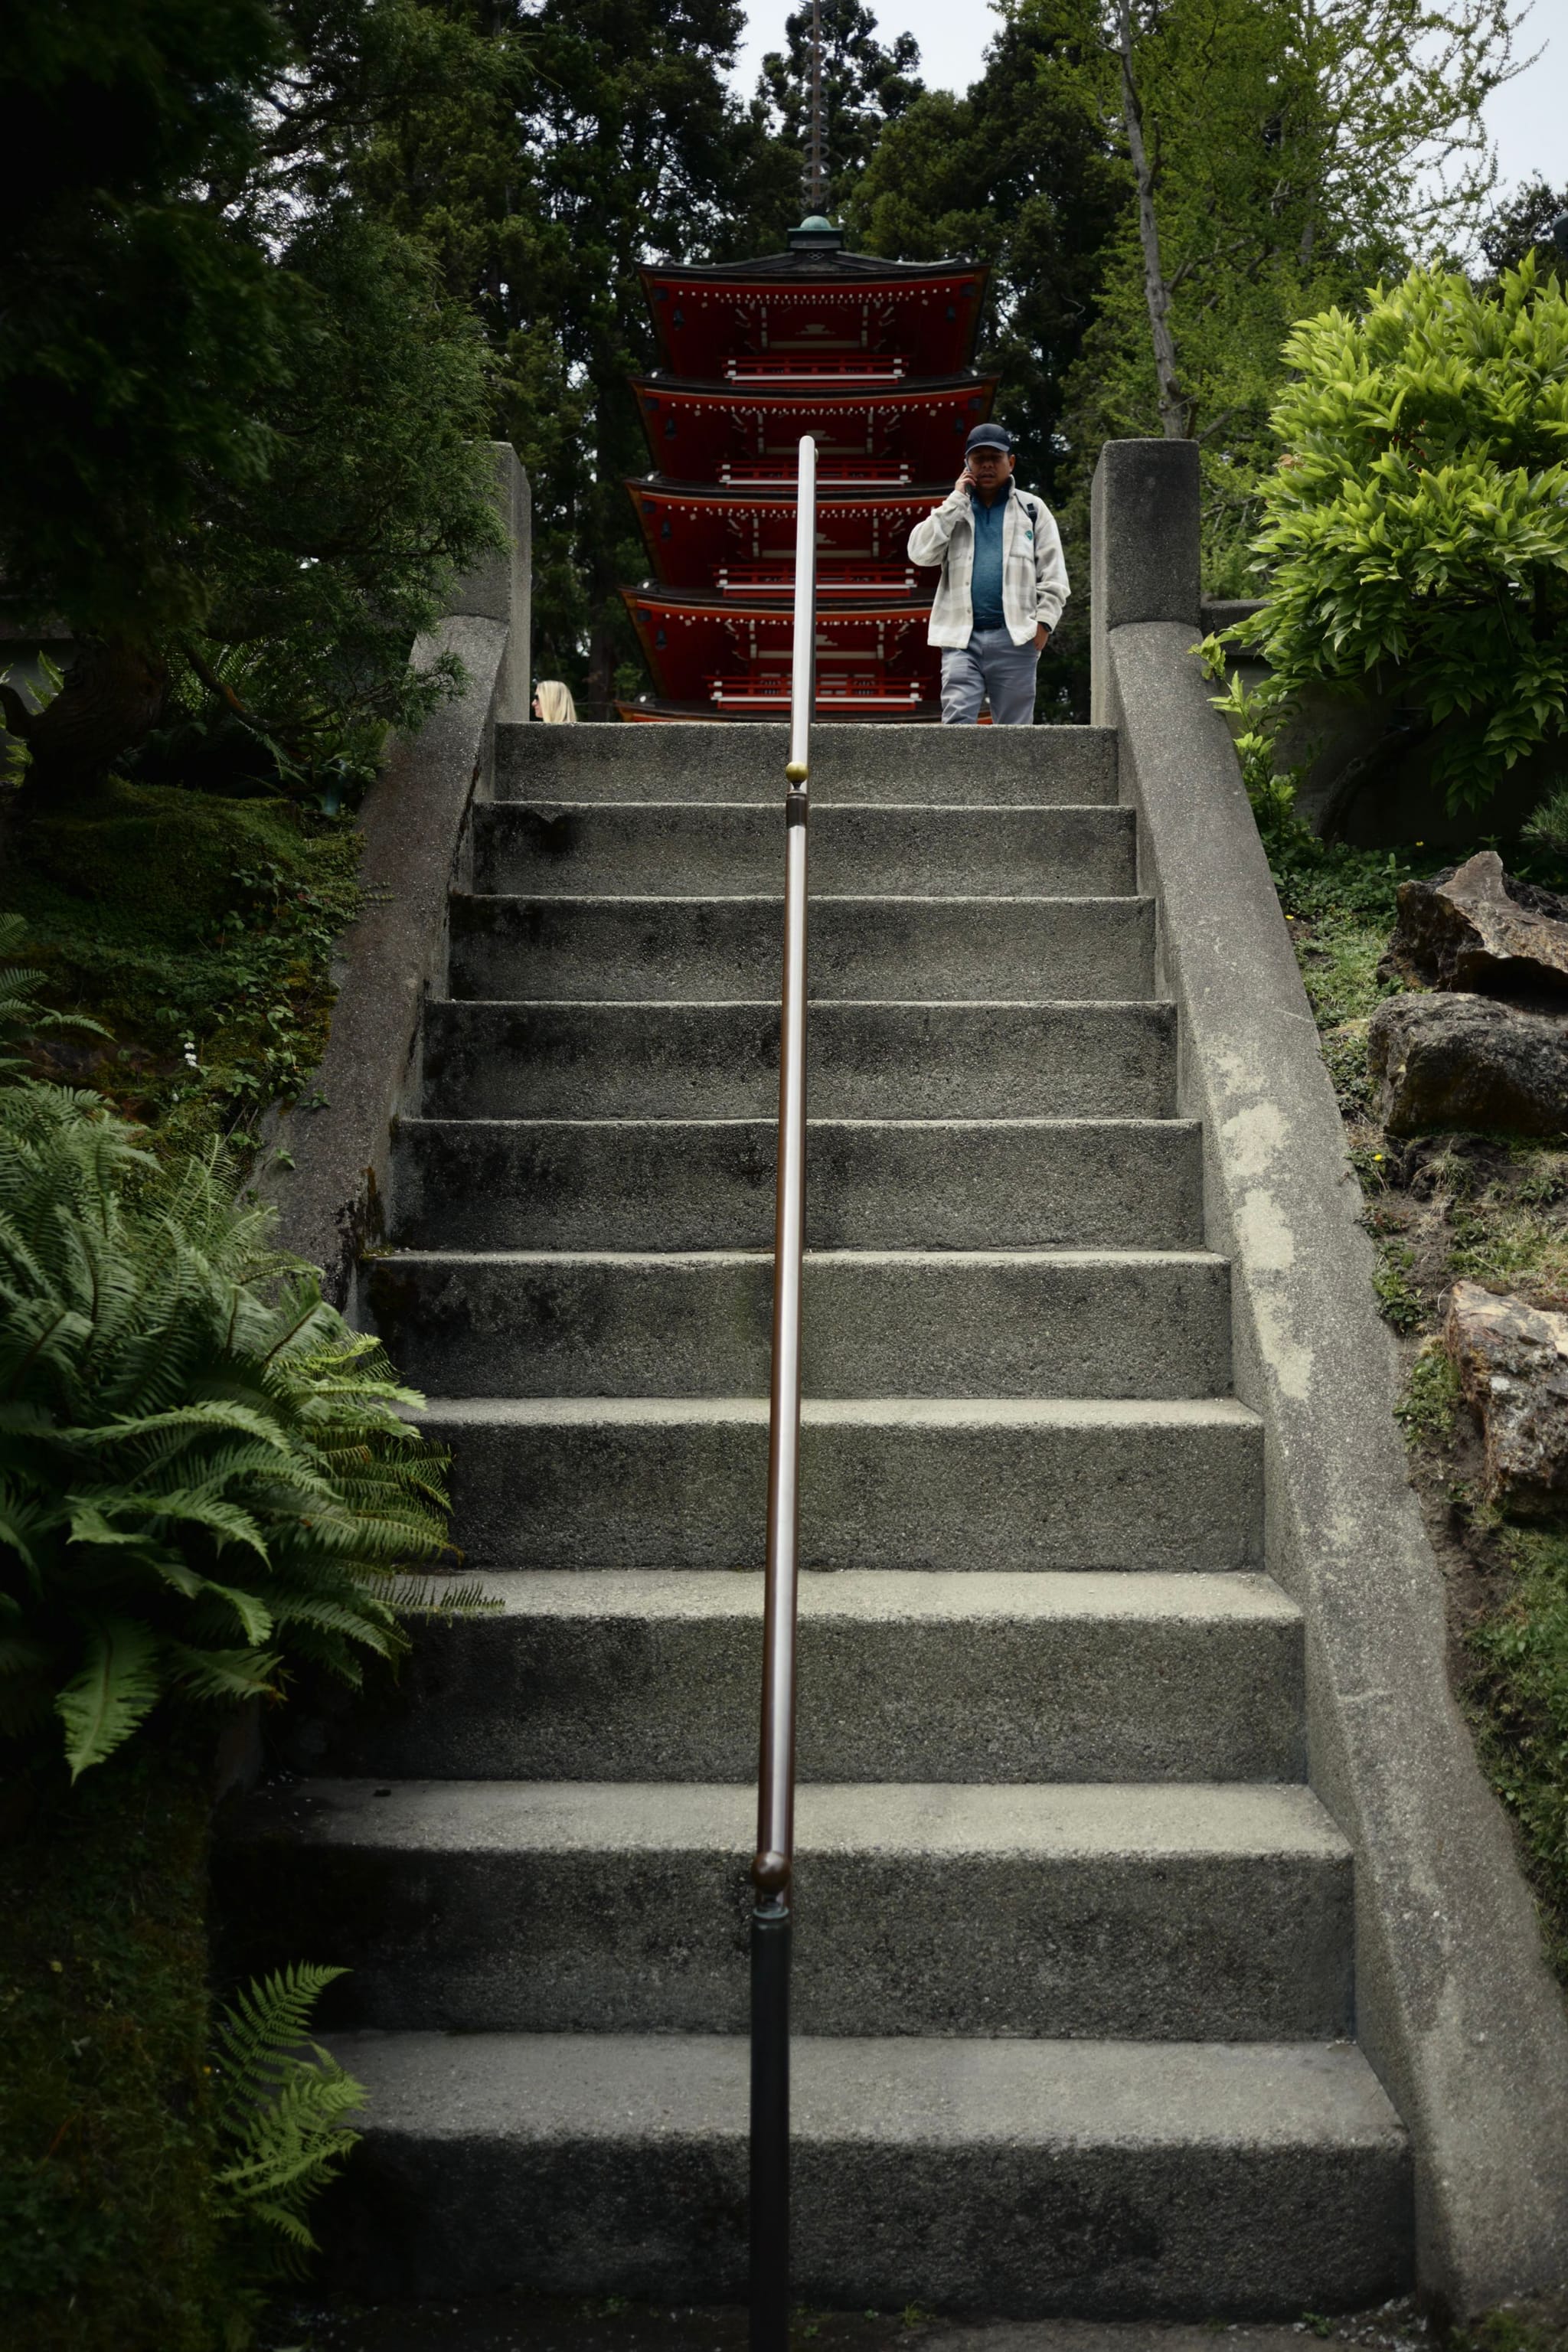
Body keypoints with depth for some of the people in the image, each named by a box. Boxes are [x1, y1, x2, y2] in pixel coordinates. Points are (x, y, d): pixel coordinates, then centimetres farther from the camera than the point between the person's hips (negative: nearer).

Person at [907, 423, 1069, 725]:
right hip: (961, 636, 1)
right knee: (957, 720, -14)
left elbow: (1052, 574, 8)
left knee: (1015, 727, 3)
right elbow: (920, 552, 0)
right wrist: (956, 499, 2)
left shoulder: (1032, 509, 13)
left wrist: (1044, 621, -5)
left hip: (1014, 636, -1)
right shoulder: (953, 510, 18)